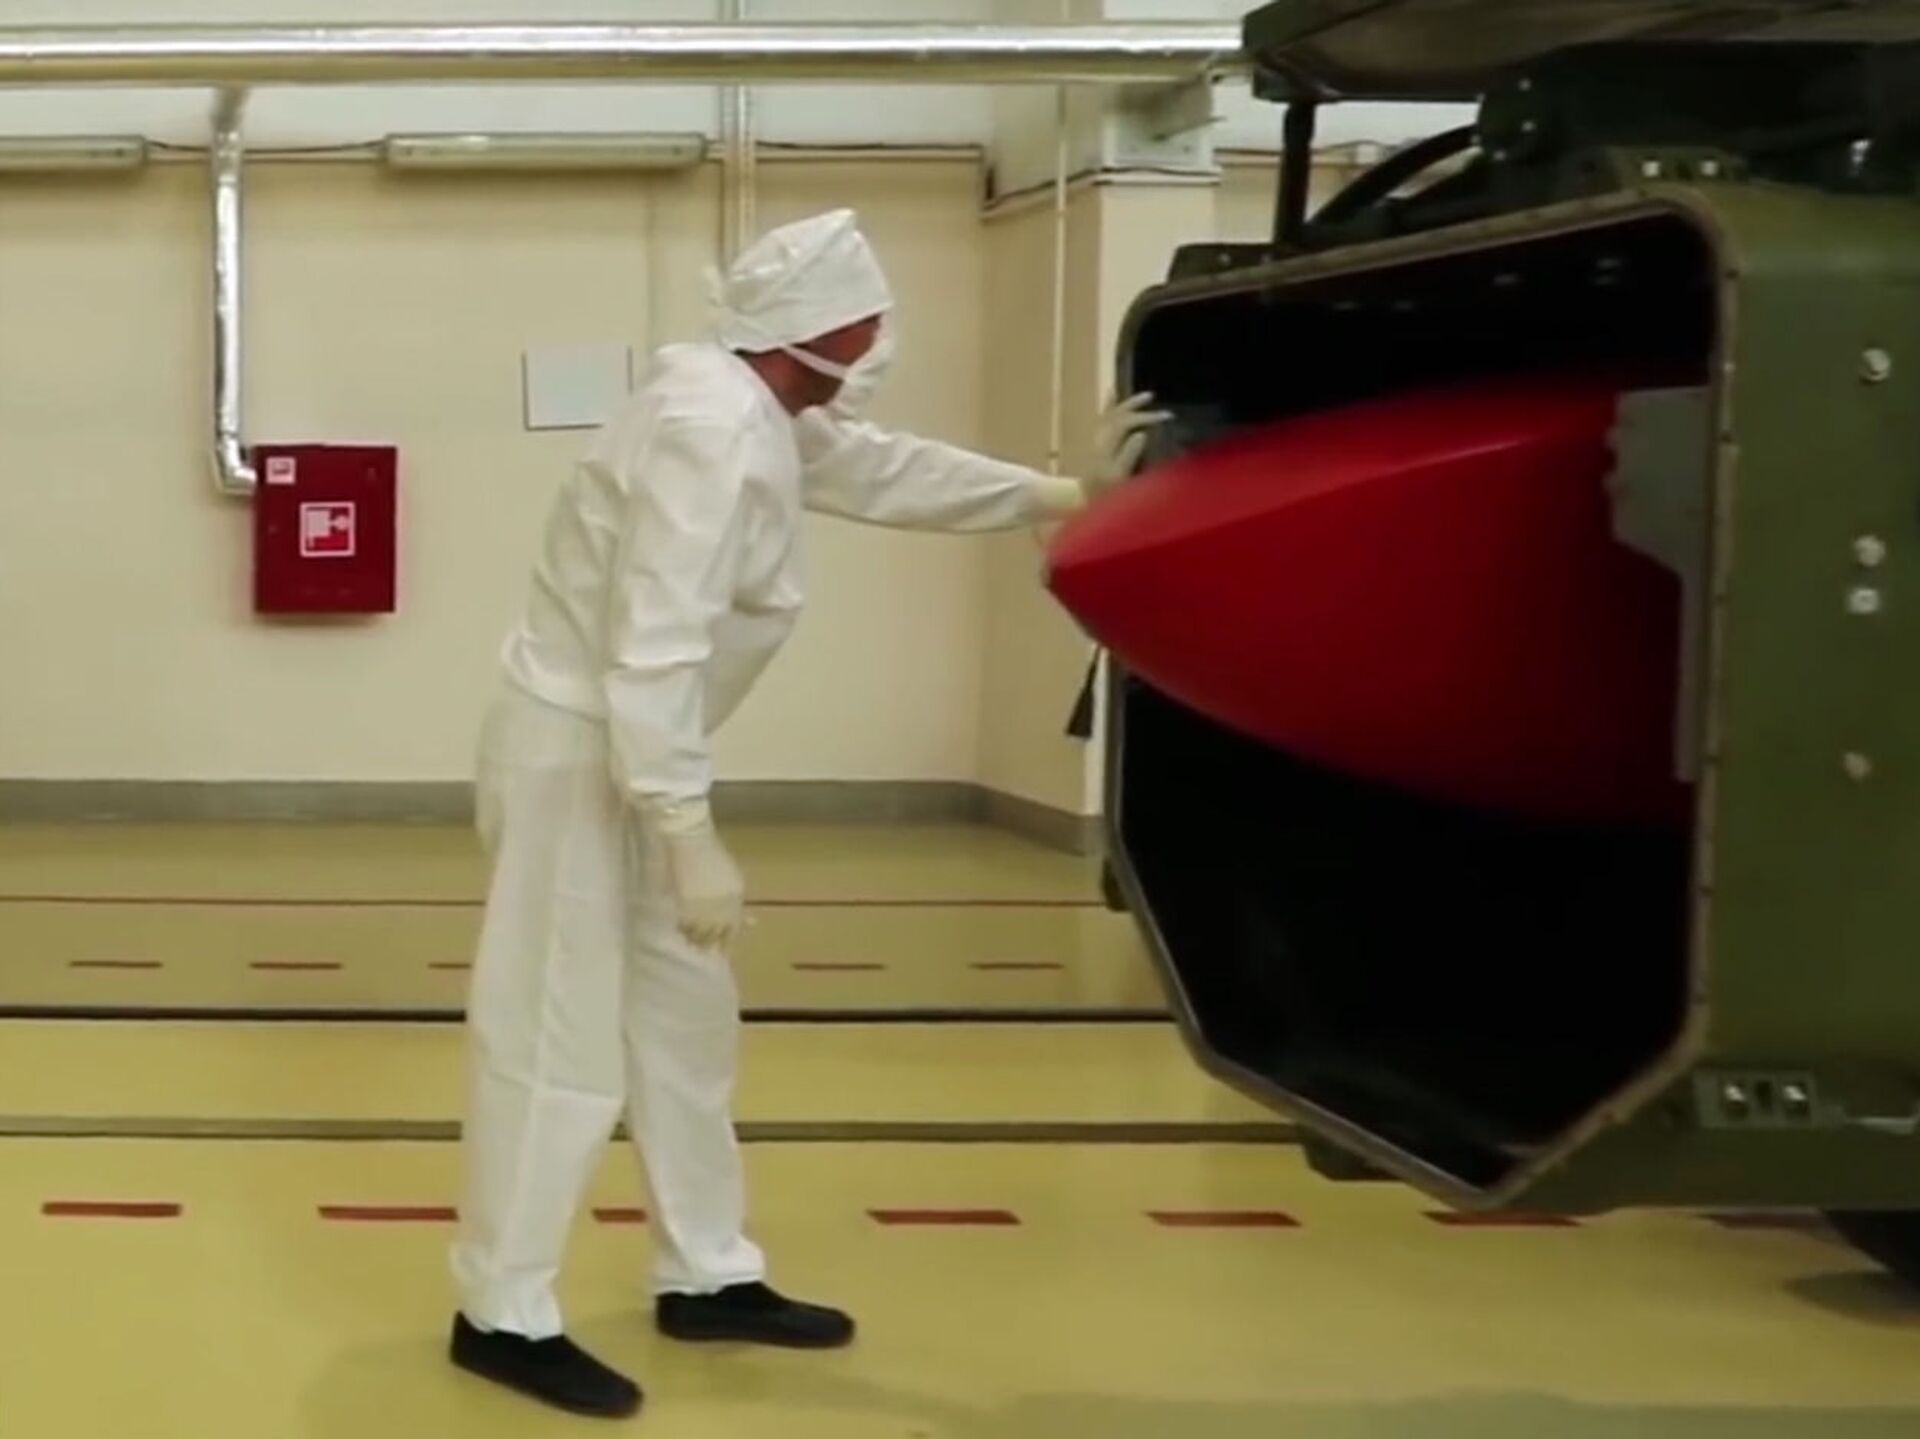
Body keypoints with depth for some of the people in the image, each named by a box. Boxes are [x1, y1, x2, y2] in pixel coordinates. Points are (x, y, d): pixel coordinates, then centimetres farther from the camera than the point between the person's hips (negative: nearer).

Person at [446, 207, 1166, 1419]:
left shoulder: (767, 415, 7)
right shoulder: (714, 433, -25)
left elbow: (882, 469, 22)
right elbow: (653, 654, -29)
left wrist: (1069, 496, 26)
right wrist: (692, 839, -29)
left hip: (625, 754, 10)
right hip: (575, 754, -10)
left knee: (686, 1015, 16)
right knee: (560, 1040, -5)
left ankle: (709, 1277, 26)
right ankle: (504, 1315, 6)